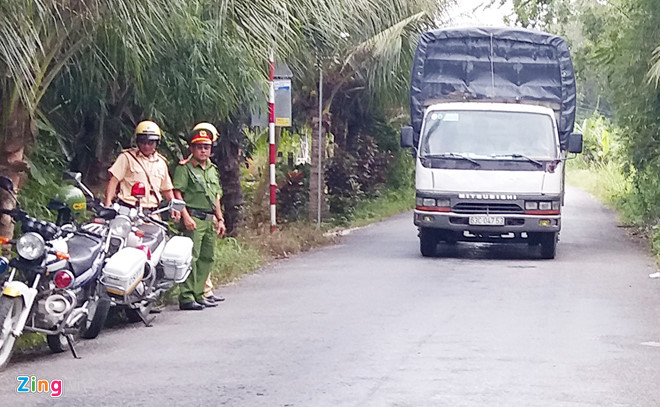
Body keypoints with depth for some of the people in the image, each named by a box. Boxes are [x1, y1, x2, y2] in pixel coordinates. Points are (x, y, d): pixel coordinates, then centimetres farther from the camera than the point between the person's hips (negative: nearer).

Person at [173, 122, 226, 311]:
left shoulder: (212, 169, 21)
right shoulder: (184, 168, -3)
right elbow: (177, 193, -9)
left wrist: (220, 219, 20)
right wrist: (186, 216, -18)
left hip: (210, 220, 8)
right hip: (193, 219, -8)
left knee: (207, 258, 8)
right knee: (191, 257, -13)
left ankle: (199, 294, 15)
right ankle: (186, 297, -15)